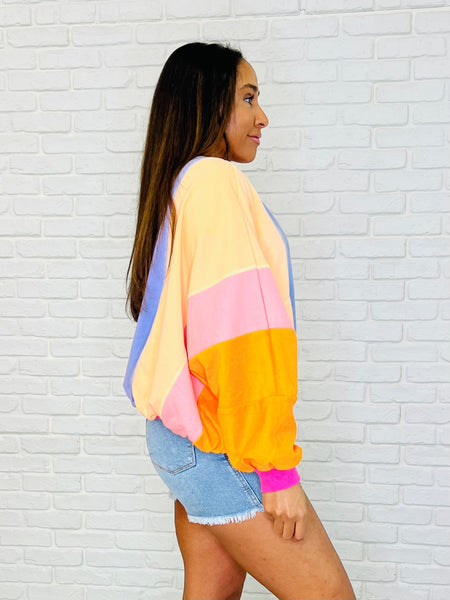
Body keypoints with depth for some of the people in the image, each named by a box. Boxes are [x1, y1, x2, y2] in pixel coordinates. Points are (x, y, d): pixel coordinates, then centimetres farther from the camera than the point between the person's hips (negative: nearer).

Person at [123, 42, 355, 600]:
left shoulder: (176, 189, 15)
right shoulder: (217, 181, -14)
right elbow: (237, 328, -22)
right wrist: (277, 470, -18)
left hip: (186, 434, 9)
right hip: (218, 444, -9)